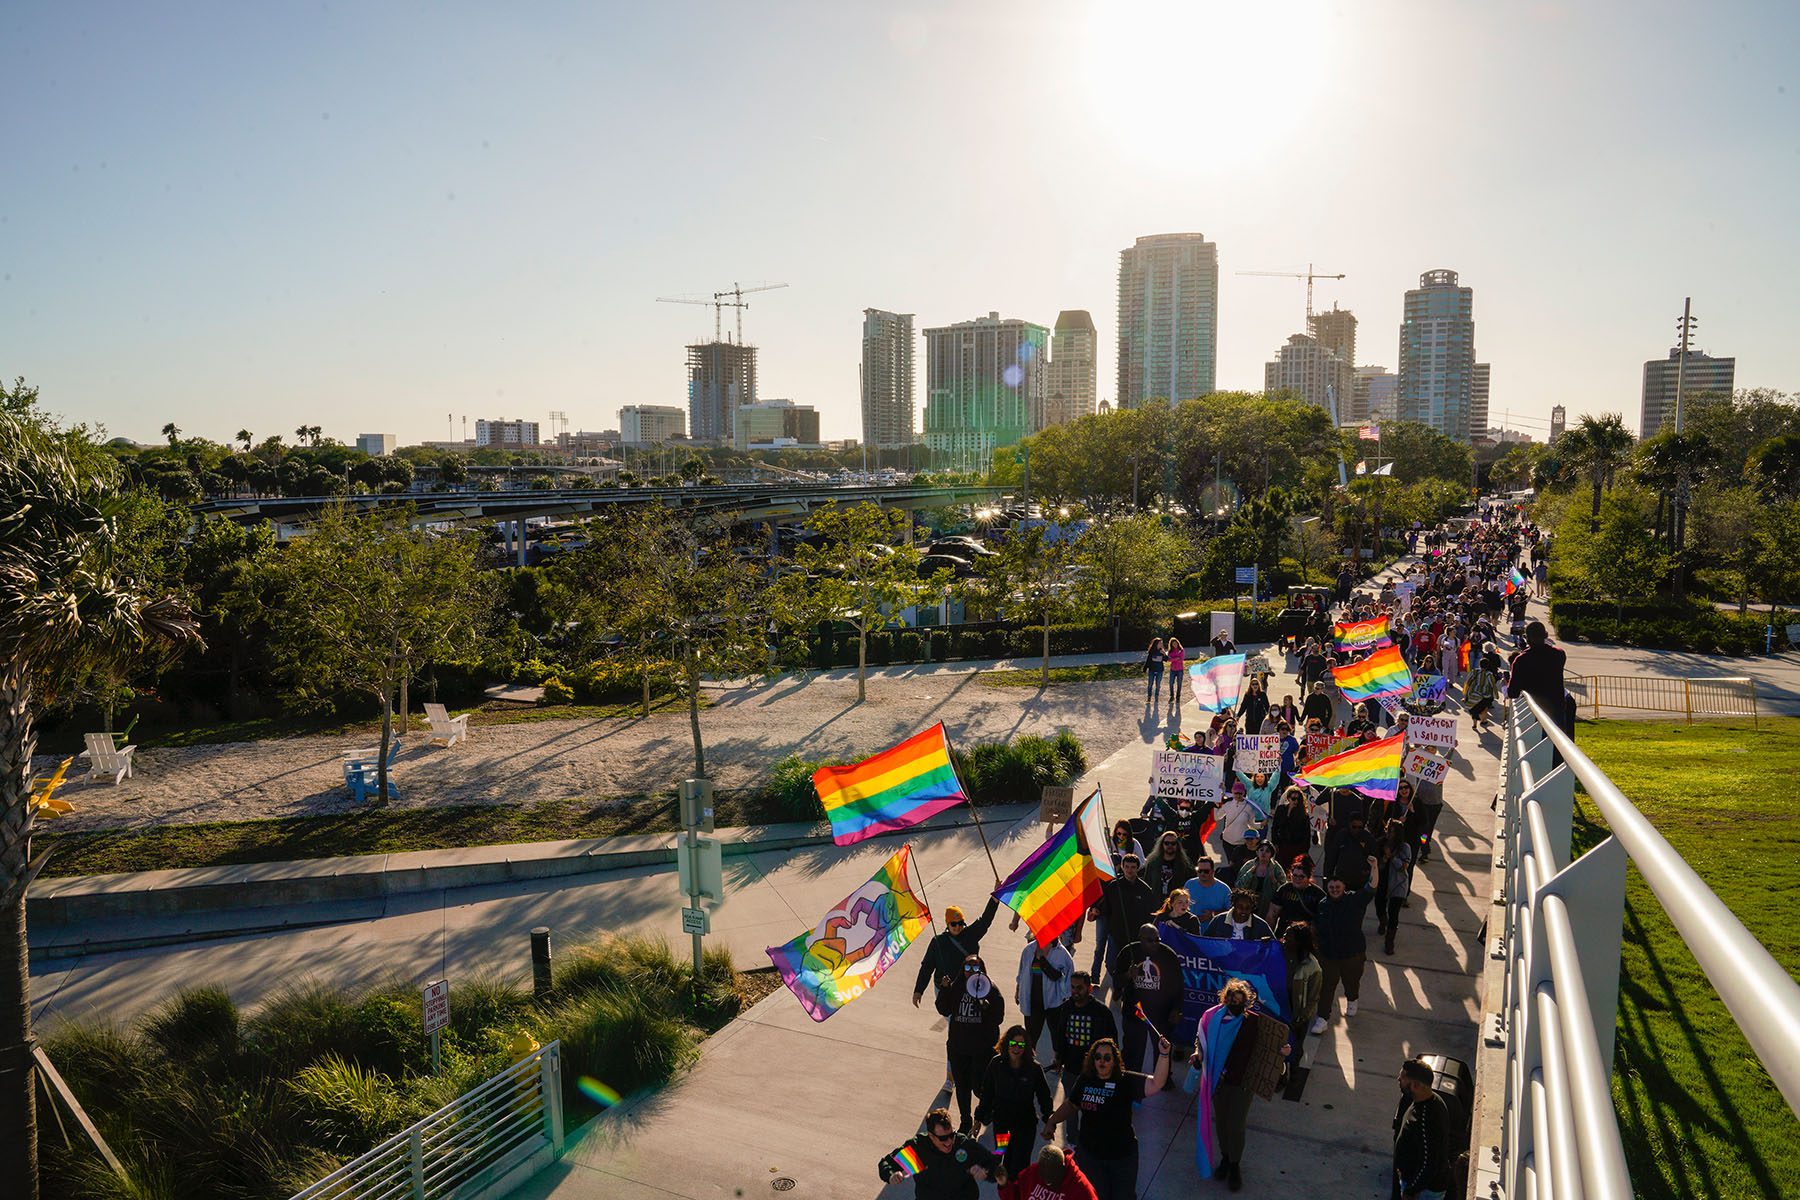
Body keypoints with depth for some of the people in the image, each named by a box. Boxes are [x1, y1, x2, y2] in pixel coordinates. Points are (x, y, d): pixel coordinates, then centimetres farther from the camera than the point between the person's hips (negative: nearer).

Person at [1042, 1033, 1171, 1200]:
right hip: (1090, 1153, 3)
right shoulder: (1084, 1080, -6)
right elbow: (1071, 1105, 11)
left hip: (1122, 1155, -2)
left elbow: (1155, 1084, -32)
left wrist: (1163, 1055, -44)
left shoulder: (1126, 1081, -17)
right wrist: (1051, 1121, 2)